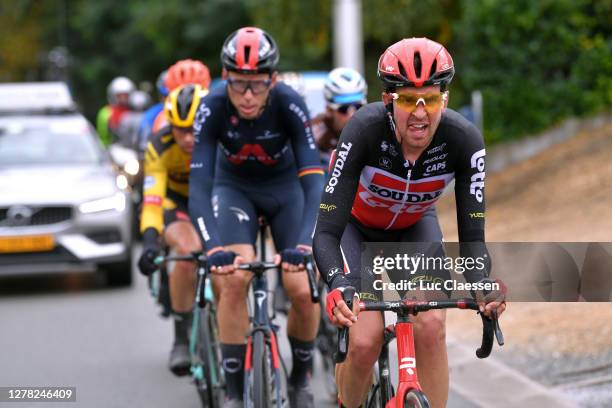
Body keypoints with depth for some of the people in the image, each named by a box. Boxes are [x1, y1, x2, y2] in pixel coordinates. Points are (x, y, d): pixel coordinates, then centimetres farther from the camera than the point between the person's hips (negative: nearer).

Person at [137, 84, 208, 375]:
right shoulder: (161, 147, -30)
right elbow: (152, 199, -38)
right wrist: (150, 241, -53)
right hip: (175, 201, -1)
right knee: (188, 251, -31)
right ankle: (181, 339, -17)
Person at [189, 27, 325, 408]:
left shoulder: (290, 105, -30)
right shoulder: (213, 108, -29)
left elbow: (313, 180, -35)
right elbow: (199, 184, -34)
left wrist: (303, 244, -49)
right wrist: (214, 247, -48)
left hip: (285, 187, 0)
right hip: (234, 188, 0)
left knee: (303, 290, -14)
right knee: (234, 278, -24)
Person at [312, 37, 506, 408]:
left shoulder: (463, 139, -31)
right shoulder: (365, 129, -36)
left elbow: (473, 234, -27)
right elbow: (326, 233, -37)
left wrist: (481, 284, -48)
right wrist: (339, 286, -56)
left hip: (414, 226, 2)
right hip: (356, 226, -2)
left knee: (431, 327, -23)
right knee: (365, 342, -18)